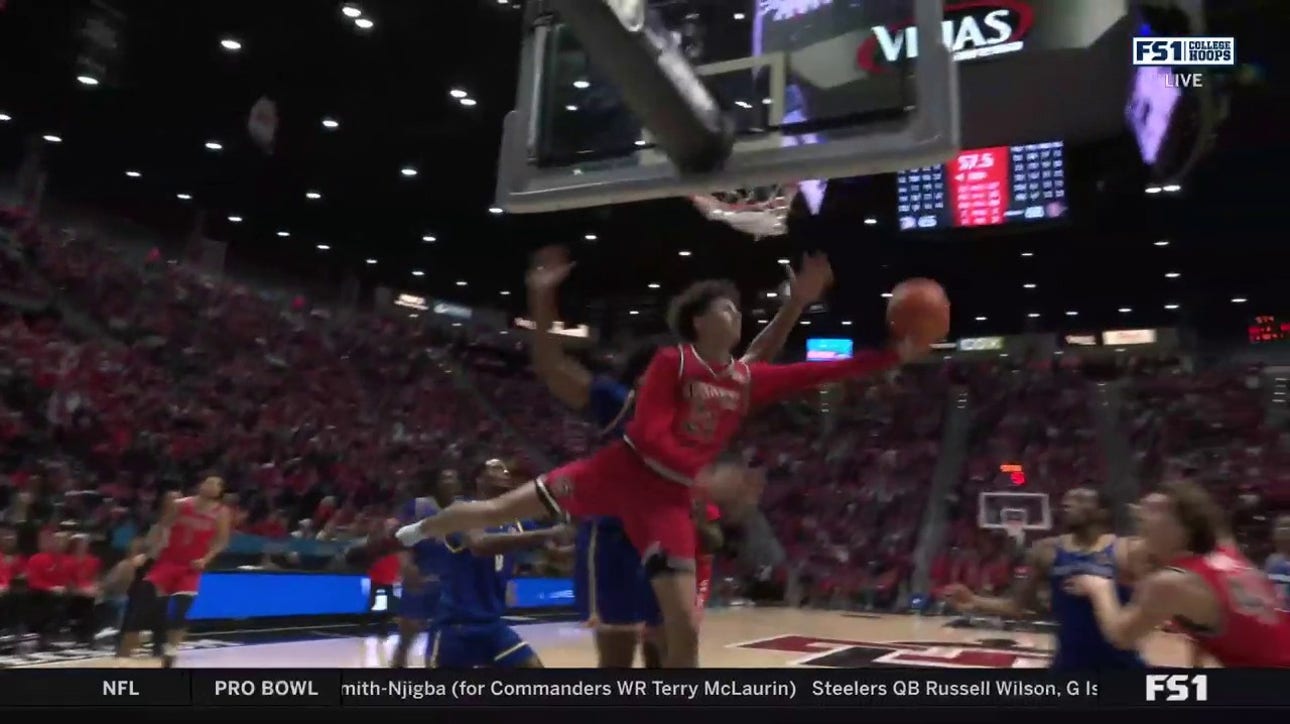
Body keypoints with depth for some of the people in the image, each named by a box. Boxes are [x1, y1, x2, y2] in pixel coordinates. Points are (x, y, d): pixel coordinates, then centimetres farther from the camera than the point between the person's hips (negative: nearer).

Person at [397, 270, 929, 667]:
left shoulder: (747, 380, 4)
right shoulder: (672, 362, -10)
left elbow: (817, 373, 0)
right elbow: (648, 435, -18)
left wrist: (896, 355, -3)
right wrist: (703, 476, -27)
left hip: (669, 497, 4)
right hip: (621, 470, -3)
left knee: (685, 628, -1)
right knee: (495, 511, 3)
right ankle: (417, 532, 37)